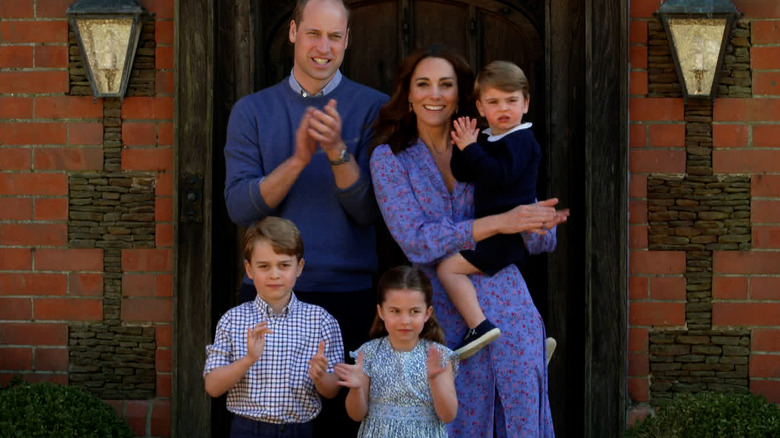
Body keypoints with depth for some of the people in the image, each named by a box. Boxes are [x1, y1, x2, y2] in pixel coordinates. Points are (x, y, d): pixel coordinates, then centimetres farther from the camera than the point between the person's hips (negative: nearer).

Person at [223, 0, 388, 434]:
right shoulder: (252, 111, 7)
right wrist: (298, 159, -18)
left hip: (348, 292, -1)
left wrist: (338, 151, -21)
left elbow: (368, 211, -5)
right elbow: (240, 207, -4)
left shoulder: (373, 107, 2)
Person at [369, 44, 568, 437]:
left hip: (508, 309, 2)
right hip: (444, 316, -2)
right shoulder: (390, 159, 1)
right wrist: (499, 222, -21)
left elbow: (542, 242, 8)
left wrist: (537, 224, -16)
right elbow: (416, 241, -13)